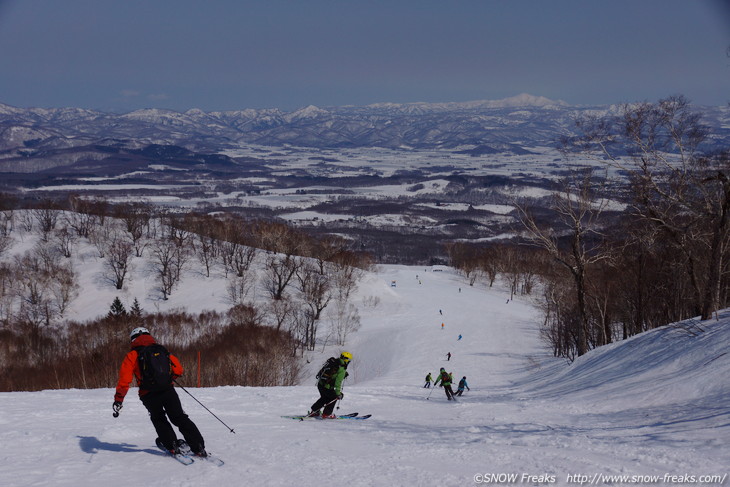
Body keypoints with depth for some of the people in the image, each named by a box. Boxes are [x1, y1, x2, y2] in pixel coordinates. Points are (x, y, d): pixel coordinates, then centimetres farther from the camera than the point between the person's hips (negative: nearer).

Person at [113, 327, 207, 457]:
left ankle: (173, 445, 15)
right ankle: (199, 447, 3)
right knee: (180, 418, 11)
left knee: (158, 420, 25)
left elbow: (124, 379, -5)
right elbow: (178, 370, 13)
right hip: (168, 391, 2)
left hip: (149, 396, -2)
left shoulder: (132, 356, 5)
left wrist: (118, 400, -2)